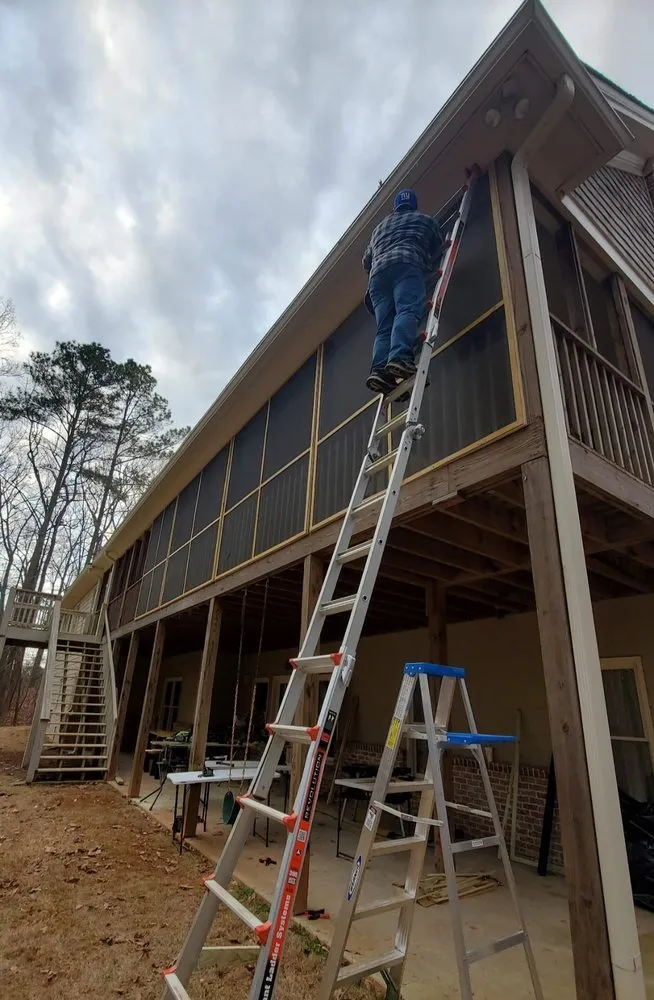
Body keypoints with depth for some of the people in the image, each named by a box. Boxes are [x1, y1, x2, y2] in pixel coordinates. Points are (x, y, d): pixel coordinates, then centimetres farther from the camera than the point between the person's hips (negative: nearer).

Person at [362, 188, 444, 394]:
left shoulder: (380, 227, 39)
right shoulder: (425, 220, 29)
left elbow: (366, 261, 39)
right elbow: (438, 251, 30)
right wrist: (428, 265, 49)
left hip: (378, 273, 4)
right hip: (407, 266, -4)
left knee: (385, 327, -8)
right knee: (408, 311, -24)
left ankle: (379, 369, -31)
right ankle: (400, 356, -50)